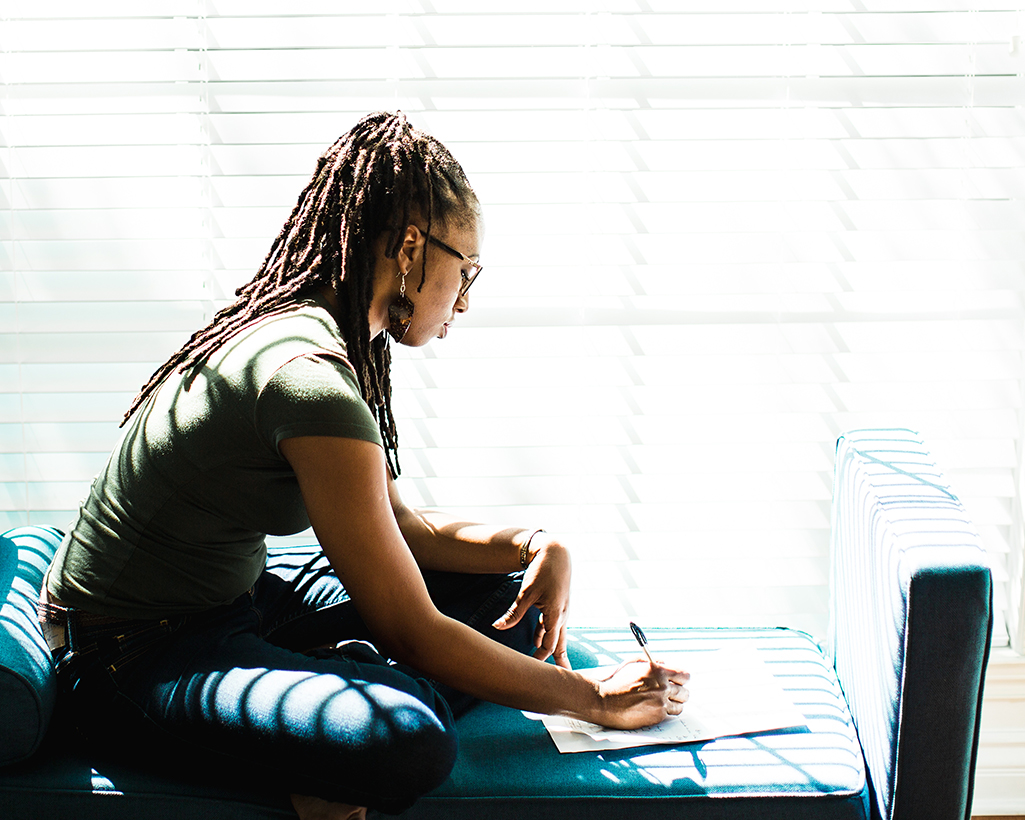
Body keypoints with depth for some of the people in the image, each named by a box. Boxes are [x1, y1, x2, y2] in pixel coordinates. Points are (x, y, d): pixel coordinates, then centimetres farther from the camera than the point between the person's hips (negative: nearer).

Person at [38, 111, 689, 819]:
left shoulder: (302, 327, 5)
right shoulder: (309, 378, -26)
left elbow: (402, 527, 14)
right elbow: (414, 634, -23)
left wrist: (533, 547, -3)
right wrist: (593, 699, -12)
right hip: (134, 660, -10)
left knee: (509, 590, 7)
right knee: (409, 745, -36)